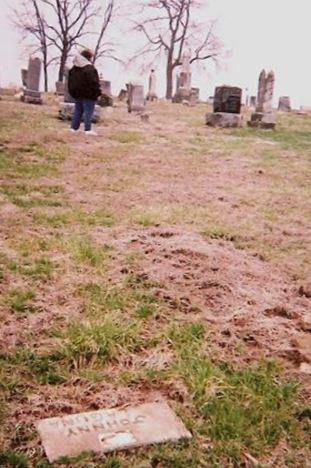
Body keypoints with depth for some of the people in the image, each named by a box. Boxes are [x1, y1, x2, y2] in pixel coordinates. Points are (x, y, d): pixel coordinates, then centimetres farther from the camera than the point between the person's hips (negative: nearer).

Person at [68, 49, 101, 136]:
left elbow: (70, 81, 17)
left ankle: (74, 127, 13)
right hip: (88, 94, -8)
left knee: (77, 110, 13)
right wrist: (97, 92, -10)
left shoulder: (74, 68, 12)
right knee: (88, 111, -6)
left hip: (77, 93, 8)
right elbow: (94, 82, -18)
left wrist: (72, 92, 21)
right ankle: (88, 129, -9)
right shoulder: (90, 68, -14)